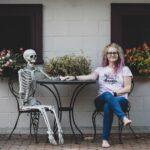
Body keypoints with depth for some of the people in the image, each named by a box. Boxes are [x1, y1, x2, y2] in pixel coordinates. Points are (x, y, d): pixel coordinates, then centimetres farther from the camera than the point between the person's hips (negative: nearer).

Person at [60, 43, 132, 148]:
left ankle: (105, 139, -38)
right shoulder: (101, 69, 22)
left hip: (120, 98, -1)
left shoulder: (124, 69, 15)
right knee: (108, 95, -39)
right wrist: (74, 77, -12)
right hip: (103, 98, 1)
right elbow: (90, 77, 3)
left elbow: (128, 88, 5)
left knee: (108, 105, -38)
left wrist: (115, 93, -11)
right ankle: (124, 118, -57)